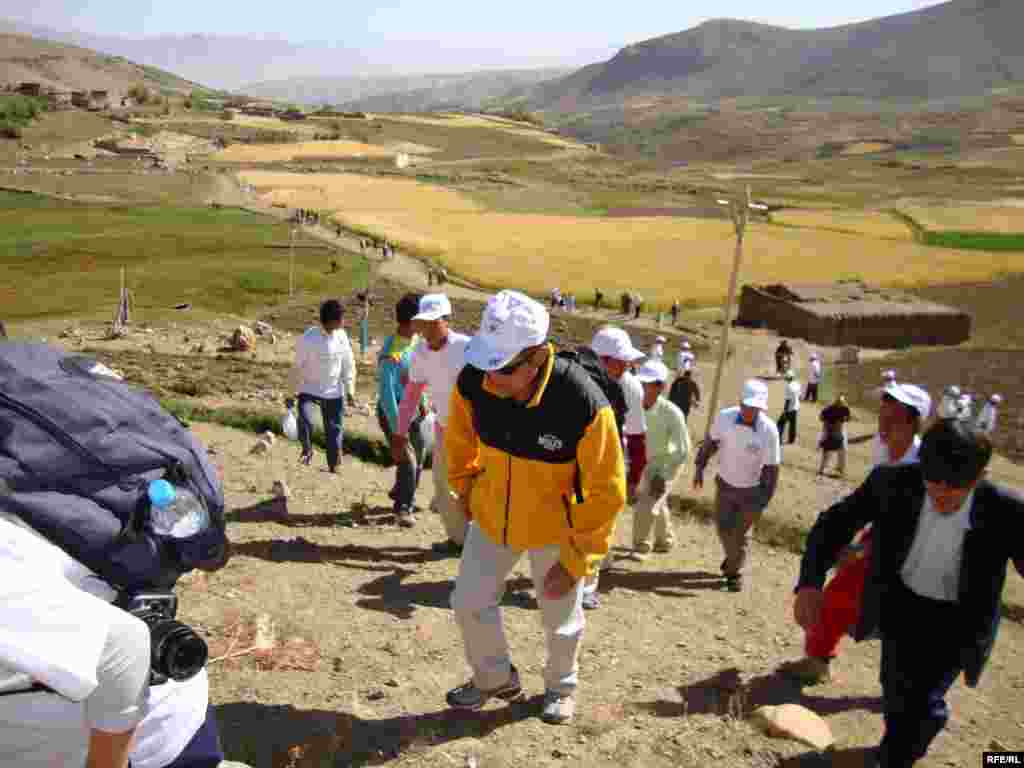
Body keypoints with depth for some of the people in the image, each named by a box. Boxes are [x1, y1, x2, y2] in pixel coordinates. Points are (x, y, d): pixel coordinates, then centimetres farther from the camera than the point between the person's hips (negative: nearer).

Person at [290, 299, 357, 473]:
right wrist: (294, 392, -5)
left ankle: (333, 466, 24)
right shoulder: (308, 338, -18)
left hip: (334, 393, 3)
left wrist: (350, 390, 4)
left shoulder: (341, 336, -6)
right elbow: (298, 367, -9)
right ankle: (307, 450, 5)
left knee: (334, 428, 8)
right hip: (309, 389, -3)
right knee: (305, 421, -24)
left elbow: (348, 365, 3)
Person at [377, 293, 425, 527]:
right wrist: (397, 429, -26)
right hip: (392, 410, -8)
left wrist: (421, 402, 17)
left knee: (418, 455, 17)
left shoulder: (415, 339, -2)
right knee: (407, 459, -10)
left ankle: (401, 495, 38)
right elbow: (386, 394, -27)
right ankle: (402, 508, 7)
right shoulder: (391, 354, -27)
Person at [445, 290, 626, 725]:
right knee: (469, 604, 10)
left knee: (560, 618, 16)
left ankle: (561, 686, 49)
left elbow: (606, 493, -22)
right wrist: (465, 487, 13)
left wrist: (575, 560, -16)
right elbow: (460, 439, 3)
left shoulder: (584, 404, -34)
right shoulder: (472, 383, -22)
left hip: (556, 528, -3)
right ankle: (496, 678, 40)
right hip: (492, 516, 3)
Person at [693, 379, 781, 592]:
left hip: (752, 490, -2)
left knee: (740, 534, 6)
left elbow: (771, 468, -18)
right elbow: (710, 442, 0)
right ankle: (733, 557, 45)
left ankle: (734, 573, 30)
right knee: (723, 527, 14)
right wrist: (700, 467, -1)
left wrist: (763, 501, -18)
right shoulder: (725, 417, -20)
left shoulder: (769, 430, -25)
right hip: (725, 484, 3)